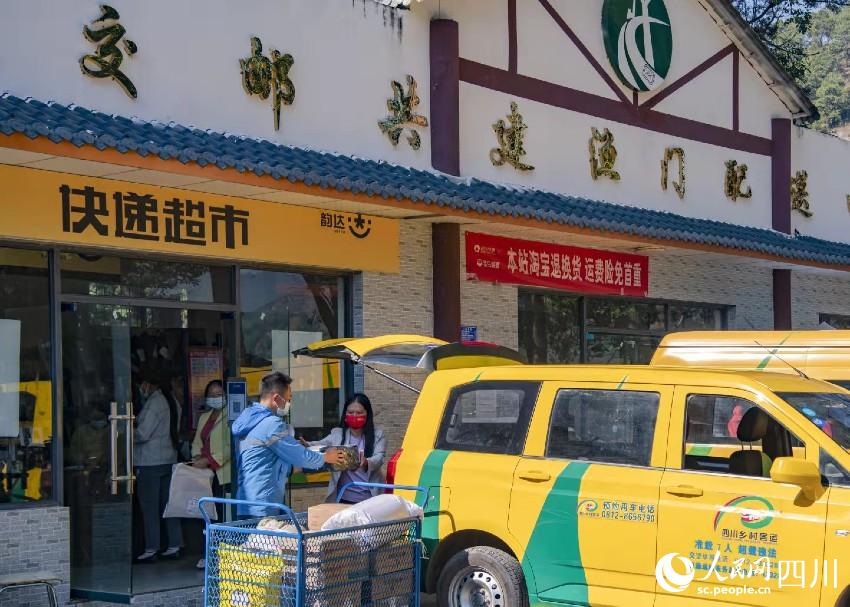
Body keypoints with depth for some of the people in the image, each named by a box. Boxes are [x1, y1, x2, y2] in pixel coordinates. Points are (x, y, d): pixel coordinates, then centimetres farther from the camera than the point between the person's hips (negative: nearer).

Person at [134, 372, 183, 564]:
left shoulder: (153, 402, -15)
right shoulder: (171, 403, 12)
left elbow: (142, 434, -18)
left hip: (150, 461, -9)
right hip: (169, 459, 9)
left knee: (149, 507, -4)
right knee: (168, 503, 12)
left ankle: (151, 550, -2)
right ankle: (174, 546, 14)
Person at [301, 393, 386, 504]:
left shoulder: (377, 435, 3)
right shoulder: (337, 434, 6)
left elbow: (379, 458, -11)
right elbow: (321, 445, -10)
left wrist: (366, 463, -33)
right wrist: (306, 445, -32)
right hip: (343, 497, 1)